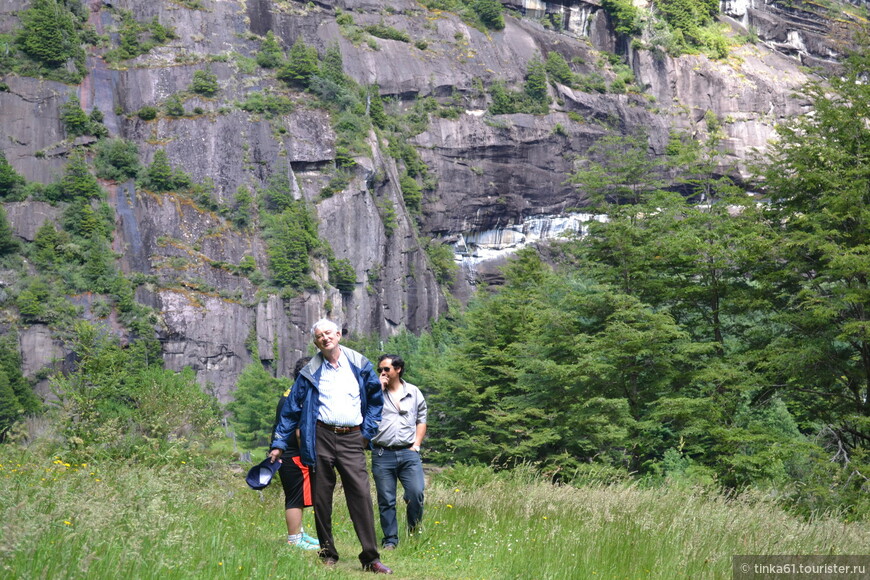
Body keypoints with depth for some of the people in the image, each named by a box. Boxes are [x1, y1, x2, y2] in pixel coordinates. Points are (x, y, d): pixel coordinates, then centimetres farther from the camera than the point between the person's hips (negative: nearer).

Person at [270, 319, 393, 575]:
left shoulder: (359, 365, 7)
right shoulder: (310, 373, 6)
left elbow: (376, 398, 17)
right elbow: (291, 408, 10)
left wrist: (368, 430, 8)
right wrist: (279, 443, 7)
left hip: (351, 439, -1)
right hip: (321, 437, 1)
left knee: (361, 494, -10)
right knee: (321, 498, 3)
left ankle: (371, 558, -9)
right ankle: (327, 555, 13)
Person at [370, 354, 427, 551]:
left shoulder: (414, 393, 12)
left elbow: (421, 420, 18)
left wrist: (416, 445, 6)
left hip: (408, 453, 1)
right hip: (382, 454, 0)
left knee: (416, 494, -11)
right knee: (386, 500, 1)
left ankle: (414, 535, 10)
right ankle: (390, 540, 10)